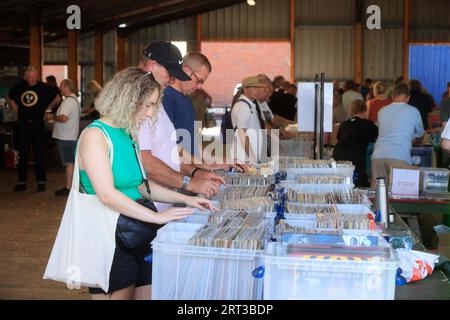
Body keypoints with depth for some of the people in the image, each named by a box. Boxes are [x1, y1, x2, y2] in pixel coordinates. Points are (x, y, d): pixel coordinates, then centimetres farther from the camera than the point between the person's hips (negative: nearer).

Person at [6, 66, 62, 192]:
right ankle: (22, 182, 15)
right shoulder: (19, 87, 4)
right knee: (22, 154, 7)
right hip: (23, 124, 3)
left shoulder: (43, 87, -4)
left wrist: (46, 108, 1)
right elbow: (9, 98, 22)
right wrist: (16, 108, 11)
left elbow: (57, 98, 4)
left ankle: (41, 182, 6)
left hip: (38, 124, -3)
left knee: (39, 154, 0)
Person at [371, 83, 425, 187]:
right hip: (400, 156, -3)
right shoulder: (413, 112, 12)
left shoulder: (382, 111, 21)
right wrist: (414, 141, 52)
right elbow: (420, 135, 28)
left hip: (378, 155, 4)